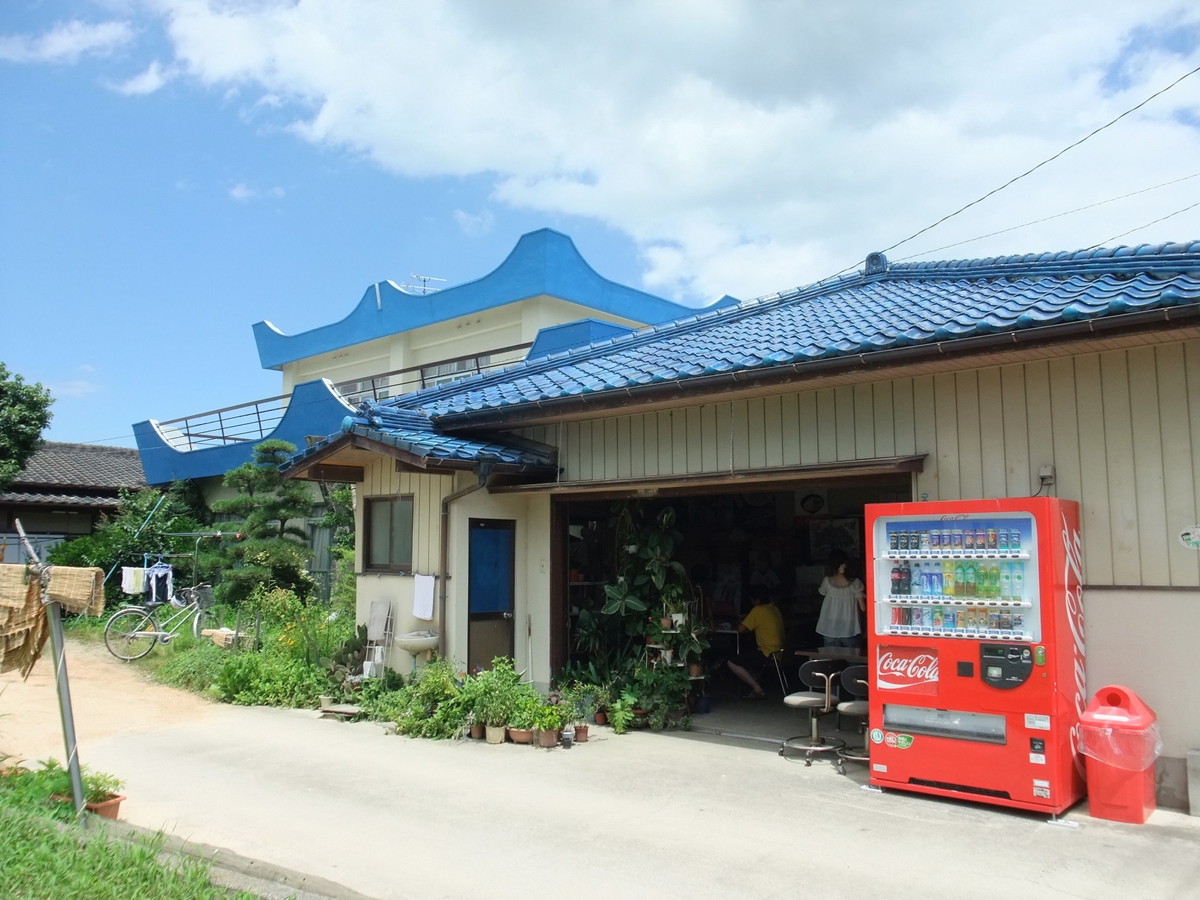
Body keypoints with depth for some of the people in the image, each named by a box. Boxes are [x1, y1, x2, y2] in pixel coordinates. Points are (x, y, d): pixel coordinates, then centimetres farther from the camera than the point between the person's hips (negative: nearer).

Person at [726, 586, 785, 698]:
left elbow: (740, 629, -12)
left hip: (767, 654, -10)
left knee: (732, 663, -9)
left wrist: (740, 622, 10)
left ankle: (757, 688, -6)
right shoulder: (775, 609, 11)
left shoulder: (758, 610, -13)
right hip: (778, 651, 10)